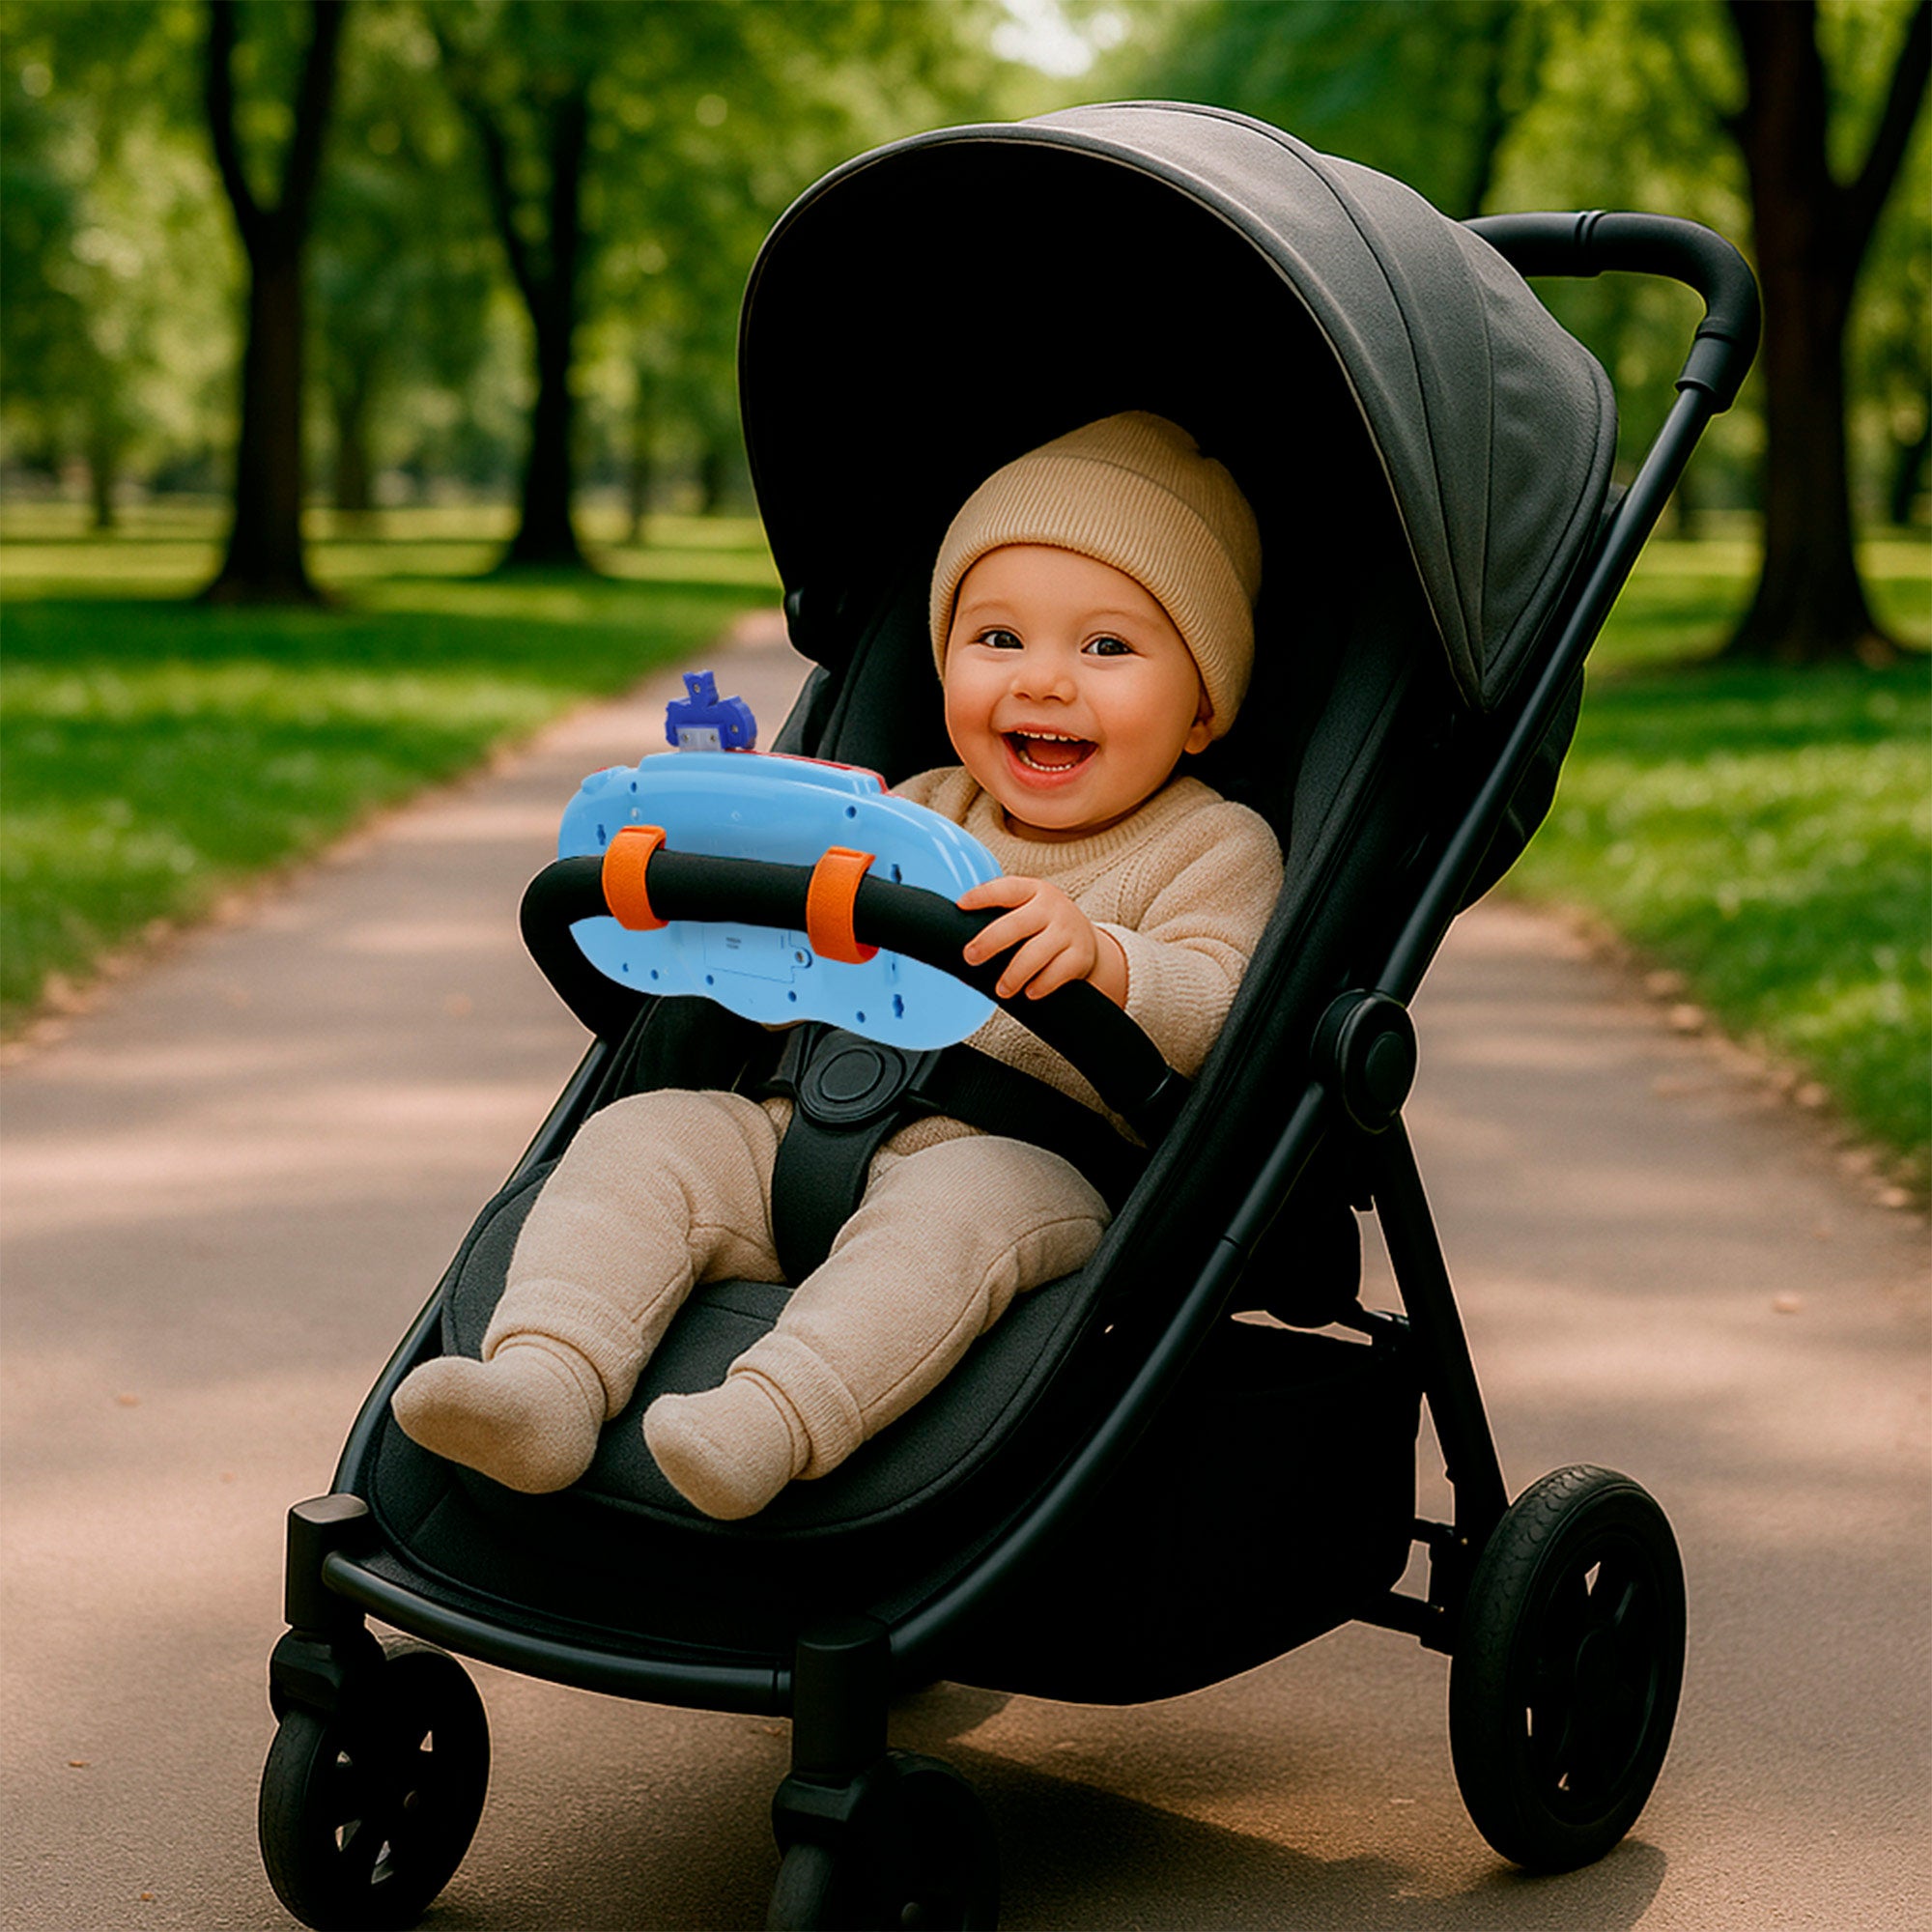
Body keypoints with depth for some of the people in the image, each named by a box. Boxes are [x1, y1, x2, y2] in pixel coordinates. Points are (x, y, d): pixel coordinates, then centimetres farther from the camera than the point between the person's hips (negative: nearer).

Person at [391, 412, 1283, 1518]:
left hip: (1029, 1164, -6)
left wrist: (1101, 960, -33)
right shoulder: (918, 814, 20)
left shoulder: (1214, 847, 4)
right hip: (819, 1135, 6)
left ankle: (772, 1420, -54)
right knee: (642, 1138, -14)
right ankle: (547, 1381, -31)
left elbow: (1216, 1013, -13)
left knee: (957, 1206, -38)